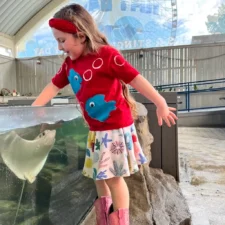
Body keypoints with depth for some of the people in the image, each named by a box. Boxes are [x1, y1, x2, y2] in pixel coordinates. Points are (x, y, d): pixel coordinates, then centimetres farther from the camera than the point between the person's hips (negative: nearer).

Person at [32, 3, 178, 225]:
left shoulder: (106, 54, -15)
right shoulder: (69, 64, 7)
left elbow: (135, 79, -16)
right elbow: (54, 86, 13)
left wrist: (160, 104, -14)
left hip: (116, 127, -8)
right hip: (95, 129, 8)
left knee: (113, 177, 2)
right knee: (98, 176, 18)